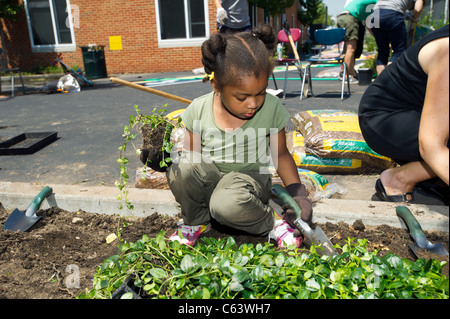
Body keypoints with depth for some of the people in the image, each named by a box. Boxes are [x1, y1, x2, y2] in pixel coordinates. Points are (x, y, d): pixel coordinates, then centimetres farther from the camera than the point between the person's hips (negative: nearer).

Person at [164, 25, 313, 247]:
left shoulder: (272, 109, -11)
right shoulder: (199, 110, -10)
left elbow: (280, 154, 1)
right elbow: (191, 155, 0)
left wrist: (297, 192, -8)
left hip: (249, 178, -2)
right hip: (208, 179, 3)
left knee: (227, 205, -36)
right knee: (182, 168, -29)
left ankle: (272, 221, -2)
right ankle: (196, 221, 1)